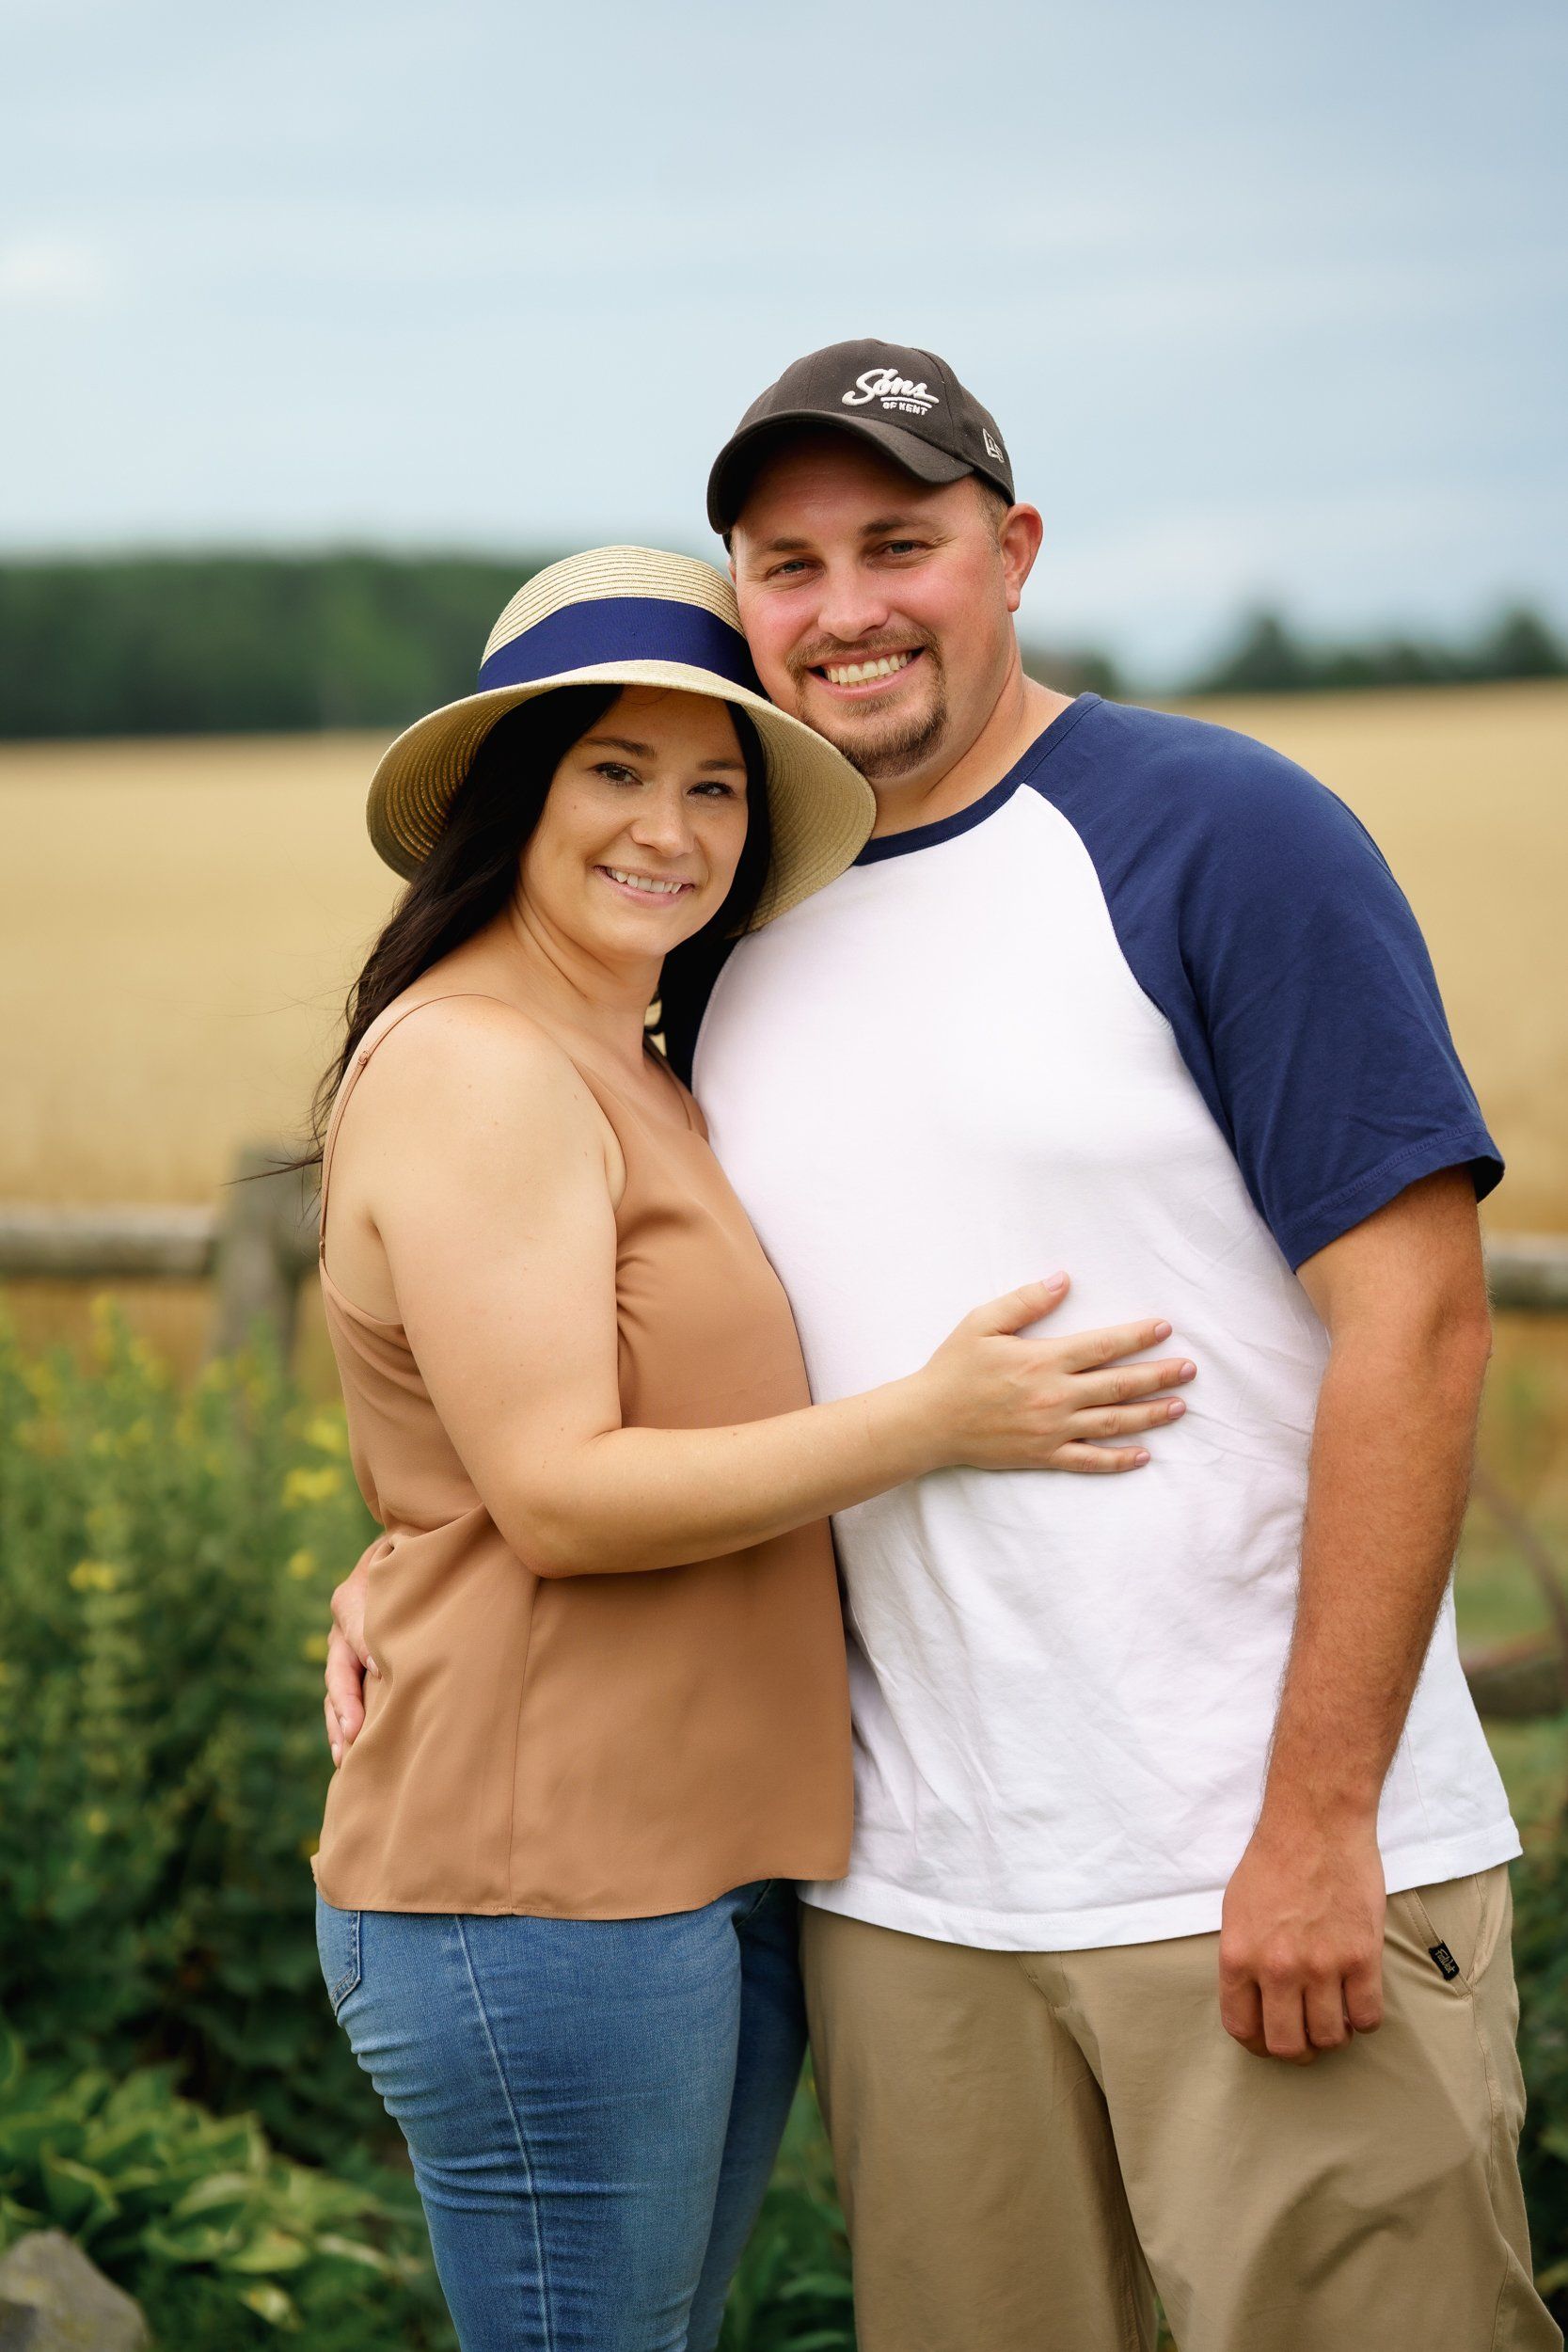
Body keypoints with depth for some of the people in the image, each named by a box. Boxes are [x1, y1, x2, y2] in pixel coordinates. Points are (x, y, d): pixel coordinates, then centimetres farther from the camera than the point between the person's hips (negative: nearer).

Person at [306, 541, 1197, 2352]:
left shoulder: (631, 1076, 17)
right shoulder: (473, 1068, -13)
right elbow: (558, 1496, -19)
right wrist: (933, 1421, -17)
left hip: (708, 1864, 10)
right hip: (546, 1891, -10)